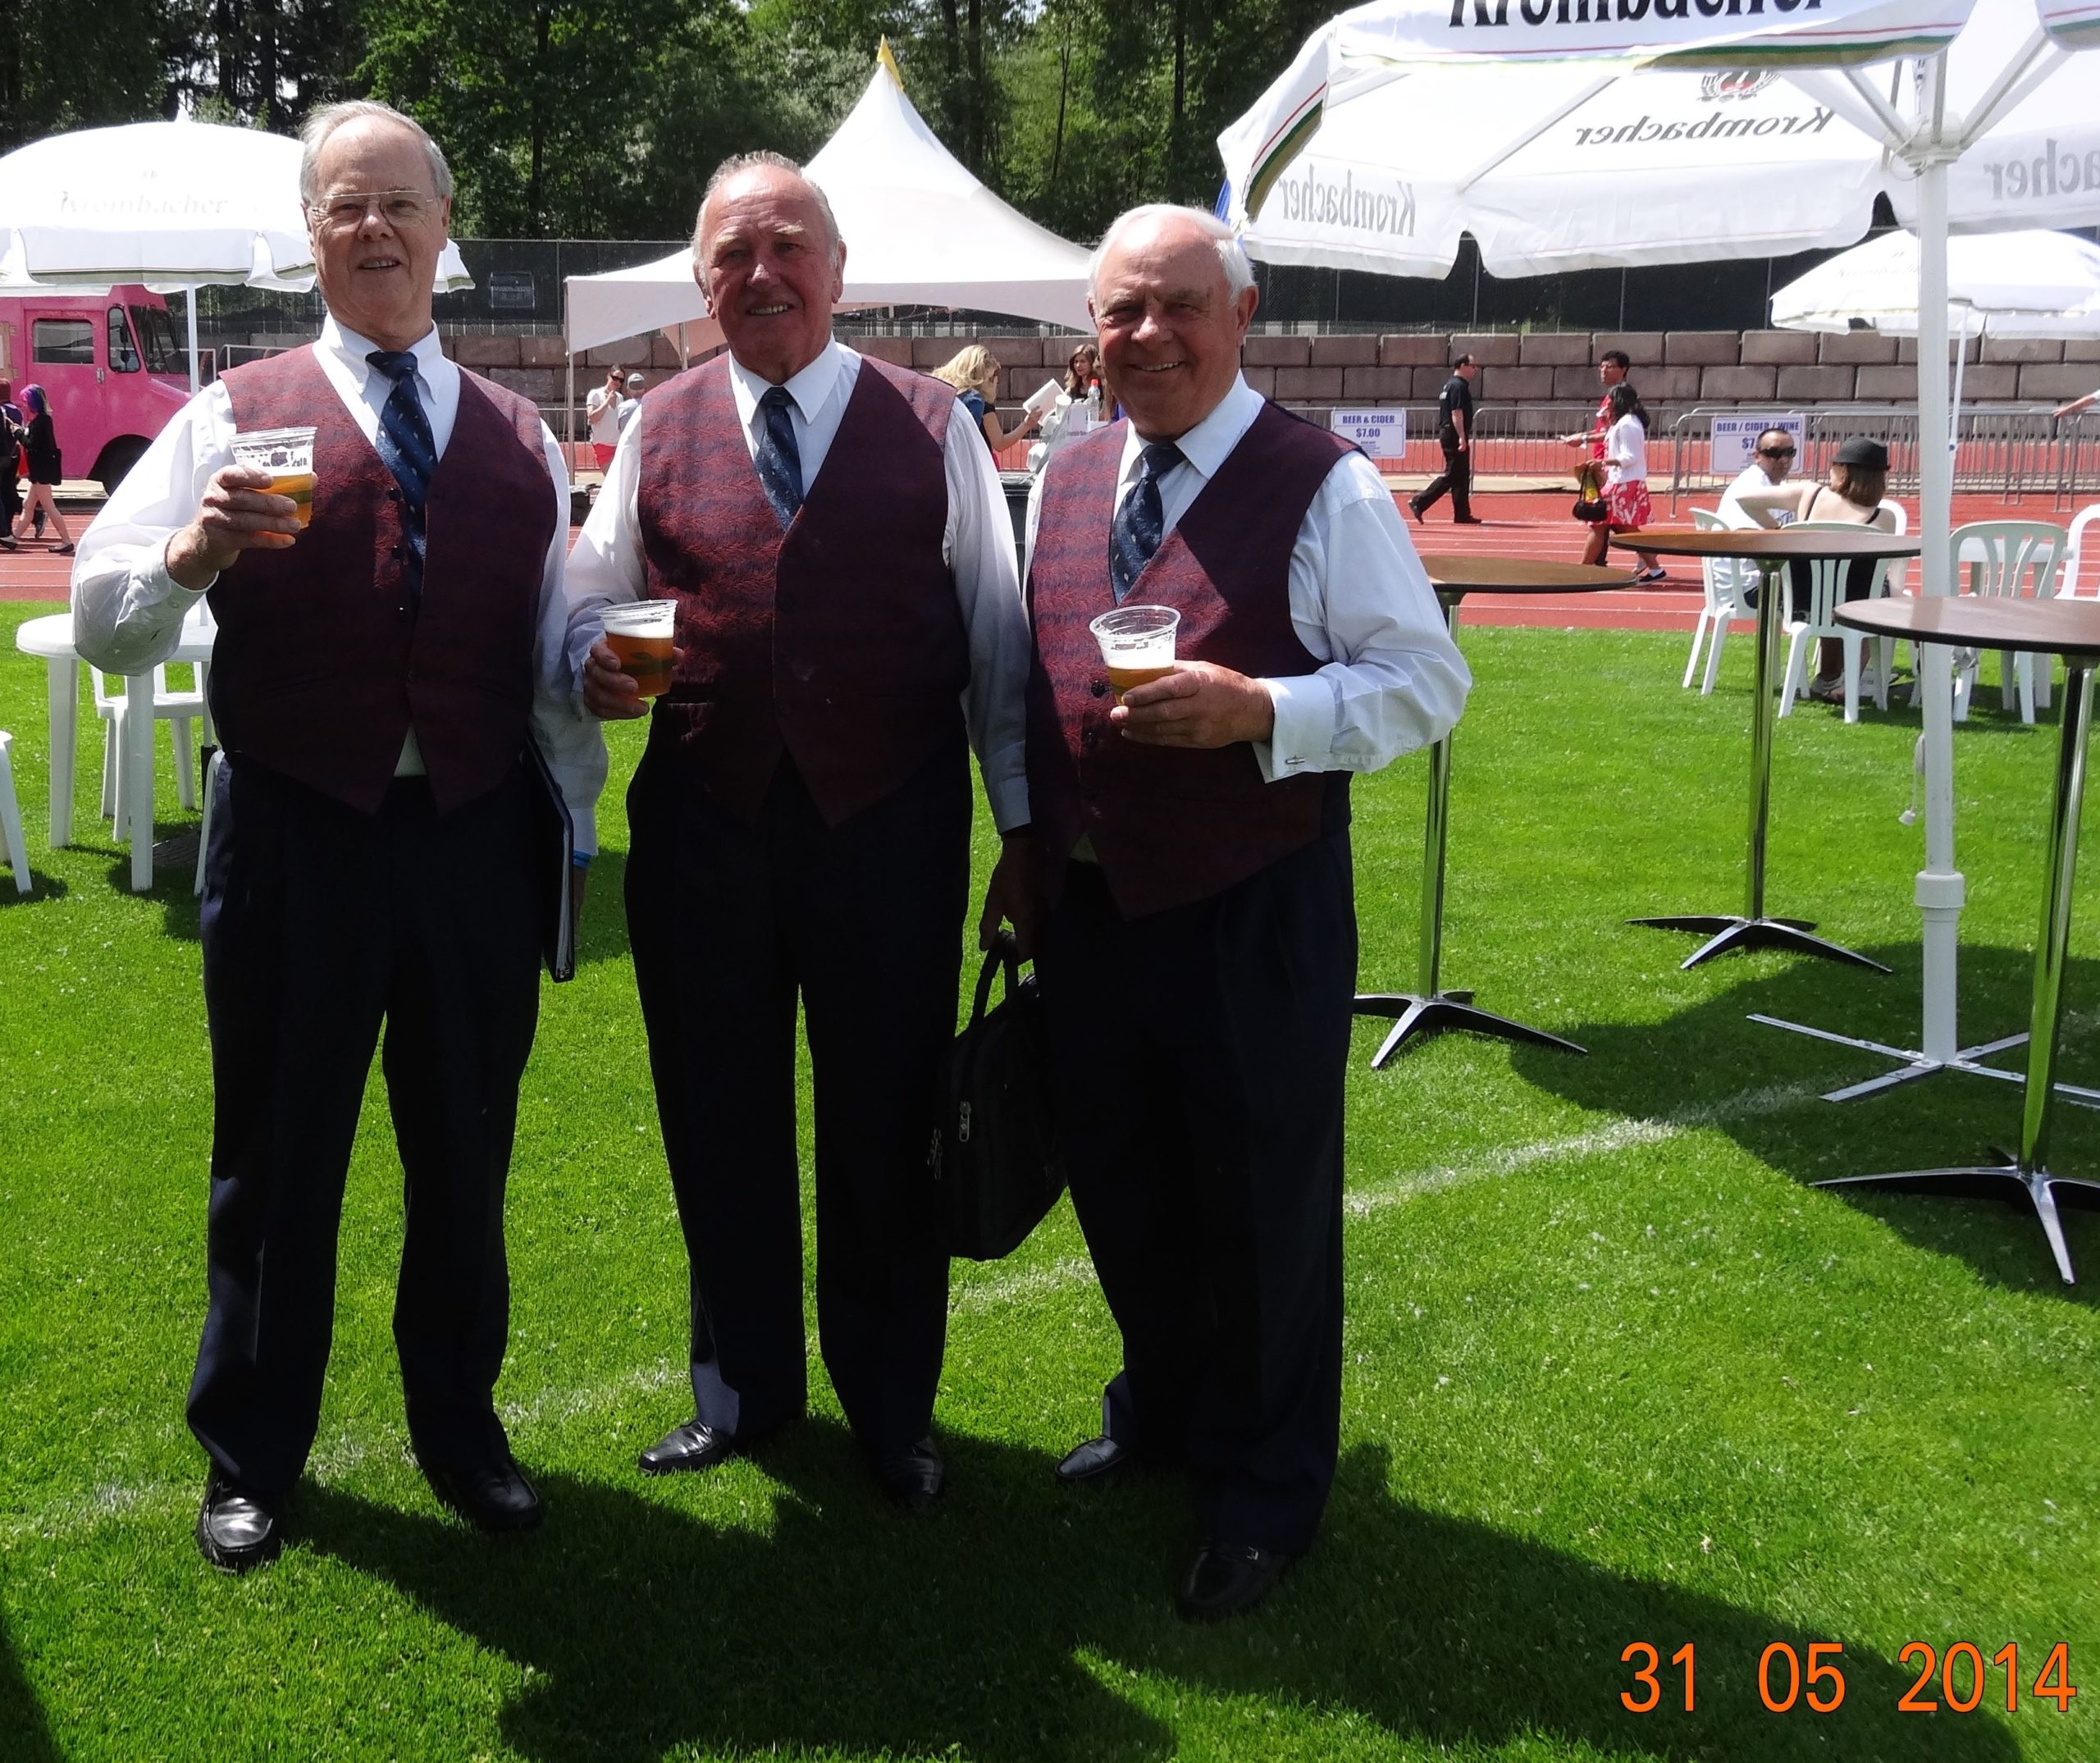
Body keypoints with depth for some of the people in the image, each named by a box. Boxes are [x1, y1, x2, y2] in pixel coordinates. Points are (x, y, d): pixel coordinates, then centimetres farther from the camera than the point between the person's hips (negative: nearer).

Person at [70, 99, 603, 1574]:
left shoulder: (518, 438, 10)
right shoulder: (236, 416, 1)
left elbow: (559, 655, 14)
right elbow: (104, 628, -7)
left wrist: (578, 822, 6)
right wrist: (191, 552, -25)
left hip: (478, 837, 2)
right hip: (297, 833, -2)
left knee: (467, 1156, 14)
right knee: (277, 1158, 10)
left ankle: (460, 1424, 34)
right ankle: (252, 1452, 29)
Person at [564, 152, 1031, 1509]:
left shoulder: (931, 424, 3)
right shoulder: (660, 430, 7)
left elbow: (997, 634, 5)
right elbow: (591, 596, 12)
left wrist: (1022, 820, 2)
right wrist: (596, 665, -12)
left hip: (892, 824, -2)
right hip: (703, 822, 2)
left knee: (886, 1127, 8)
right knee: (720, 1123, 13)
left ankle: (893, 1404, 28)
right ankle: (744, 1387, 33)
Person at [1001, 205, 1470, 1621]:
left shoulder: (1324, 491, -11)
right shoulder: (1064, 485, 8)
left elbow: (1426, 681, -12)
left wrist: (1258, 711, -25)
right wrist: (1030, 847, 17)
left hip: (1256, 911, -6)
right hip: (1087, 904, 6)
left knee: (1264, 1202, 7)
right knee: (1119, 1184, 19)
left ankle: (1268, 1487, 27)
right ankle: (1162, 1412, 44)